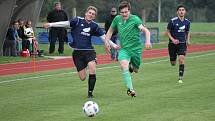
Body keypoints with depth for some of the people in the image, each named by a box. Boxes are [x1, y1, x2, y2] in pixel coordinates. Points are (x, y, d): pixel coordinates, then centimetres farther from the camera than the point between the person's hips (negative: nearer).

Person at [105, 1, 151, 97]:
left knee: (135, 70, 12)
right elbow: (110, 30, 17)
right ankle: (130, 89, -23)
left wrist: (148, 41, -42)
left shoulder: (135, 19, -14)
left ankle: (131, 66, 50)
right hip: (124, 48, 1)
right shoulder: (117, 19, 0)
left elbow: (146, 30, -24)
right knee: (124, 65, -27)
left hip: (136, 48, -1)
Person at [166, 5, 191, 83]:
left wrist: (188, 40, 2)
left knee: (181, 59, -20)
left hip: (182, 44, 2)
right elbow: (168, 32, -1)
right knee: (173, 64, 4)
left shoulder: (187, 22, 3)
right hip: (173, 44, -1)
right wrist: (173, 40, -16)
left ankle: (180, 78, -12)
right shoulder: (172, 21, -9)